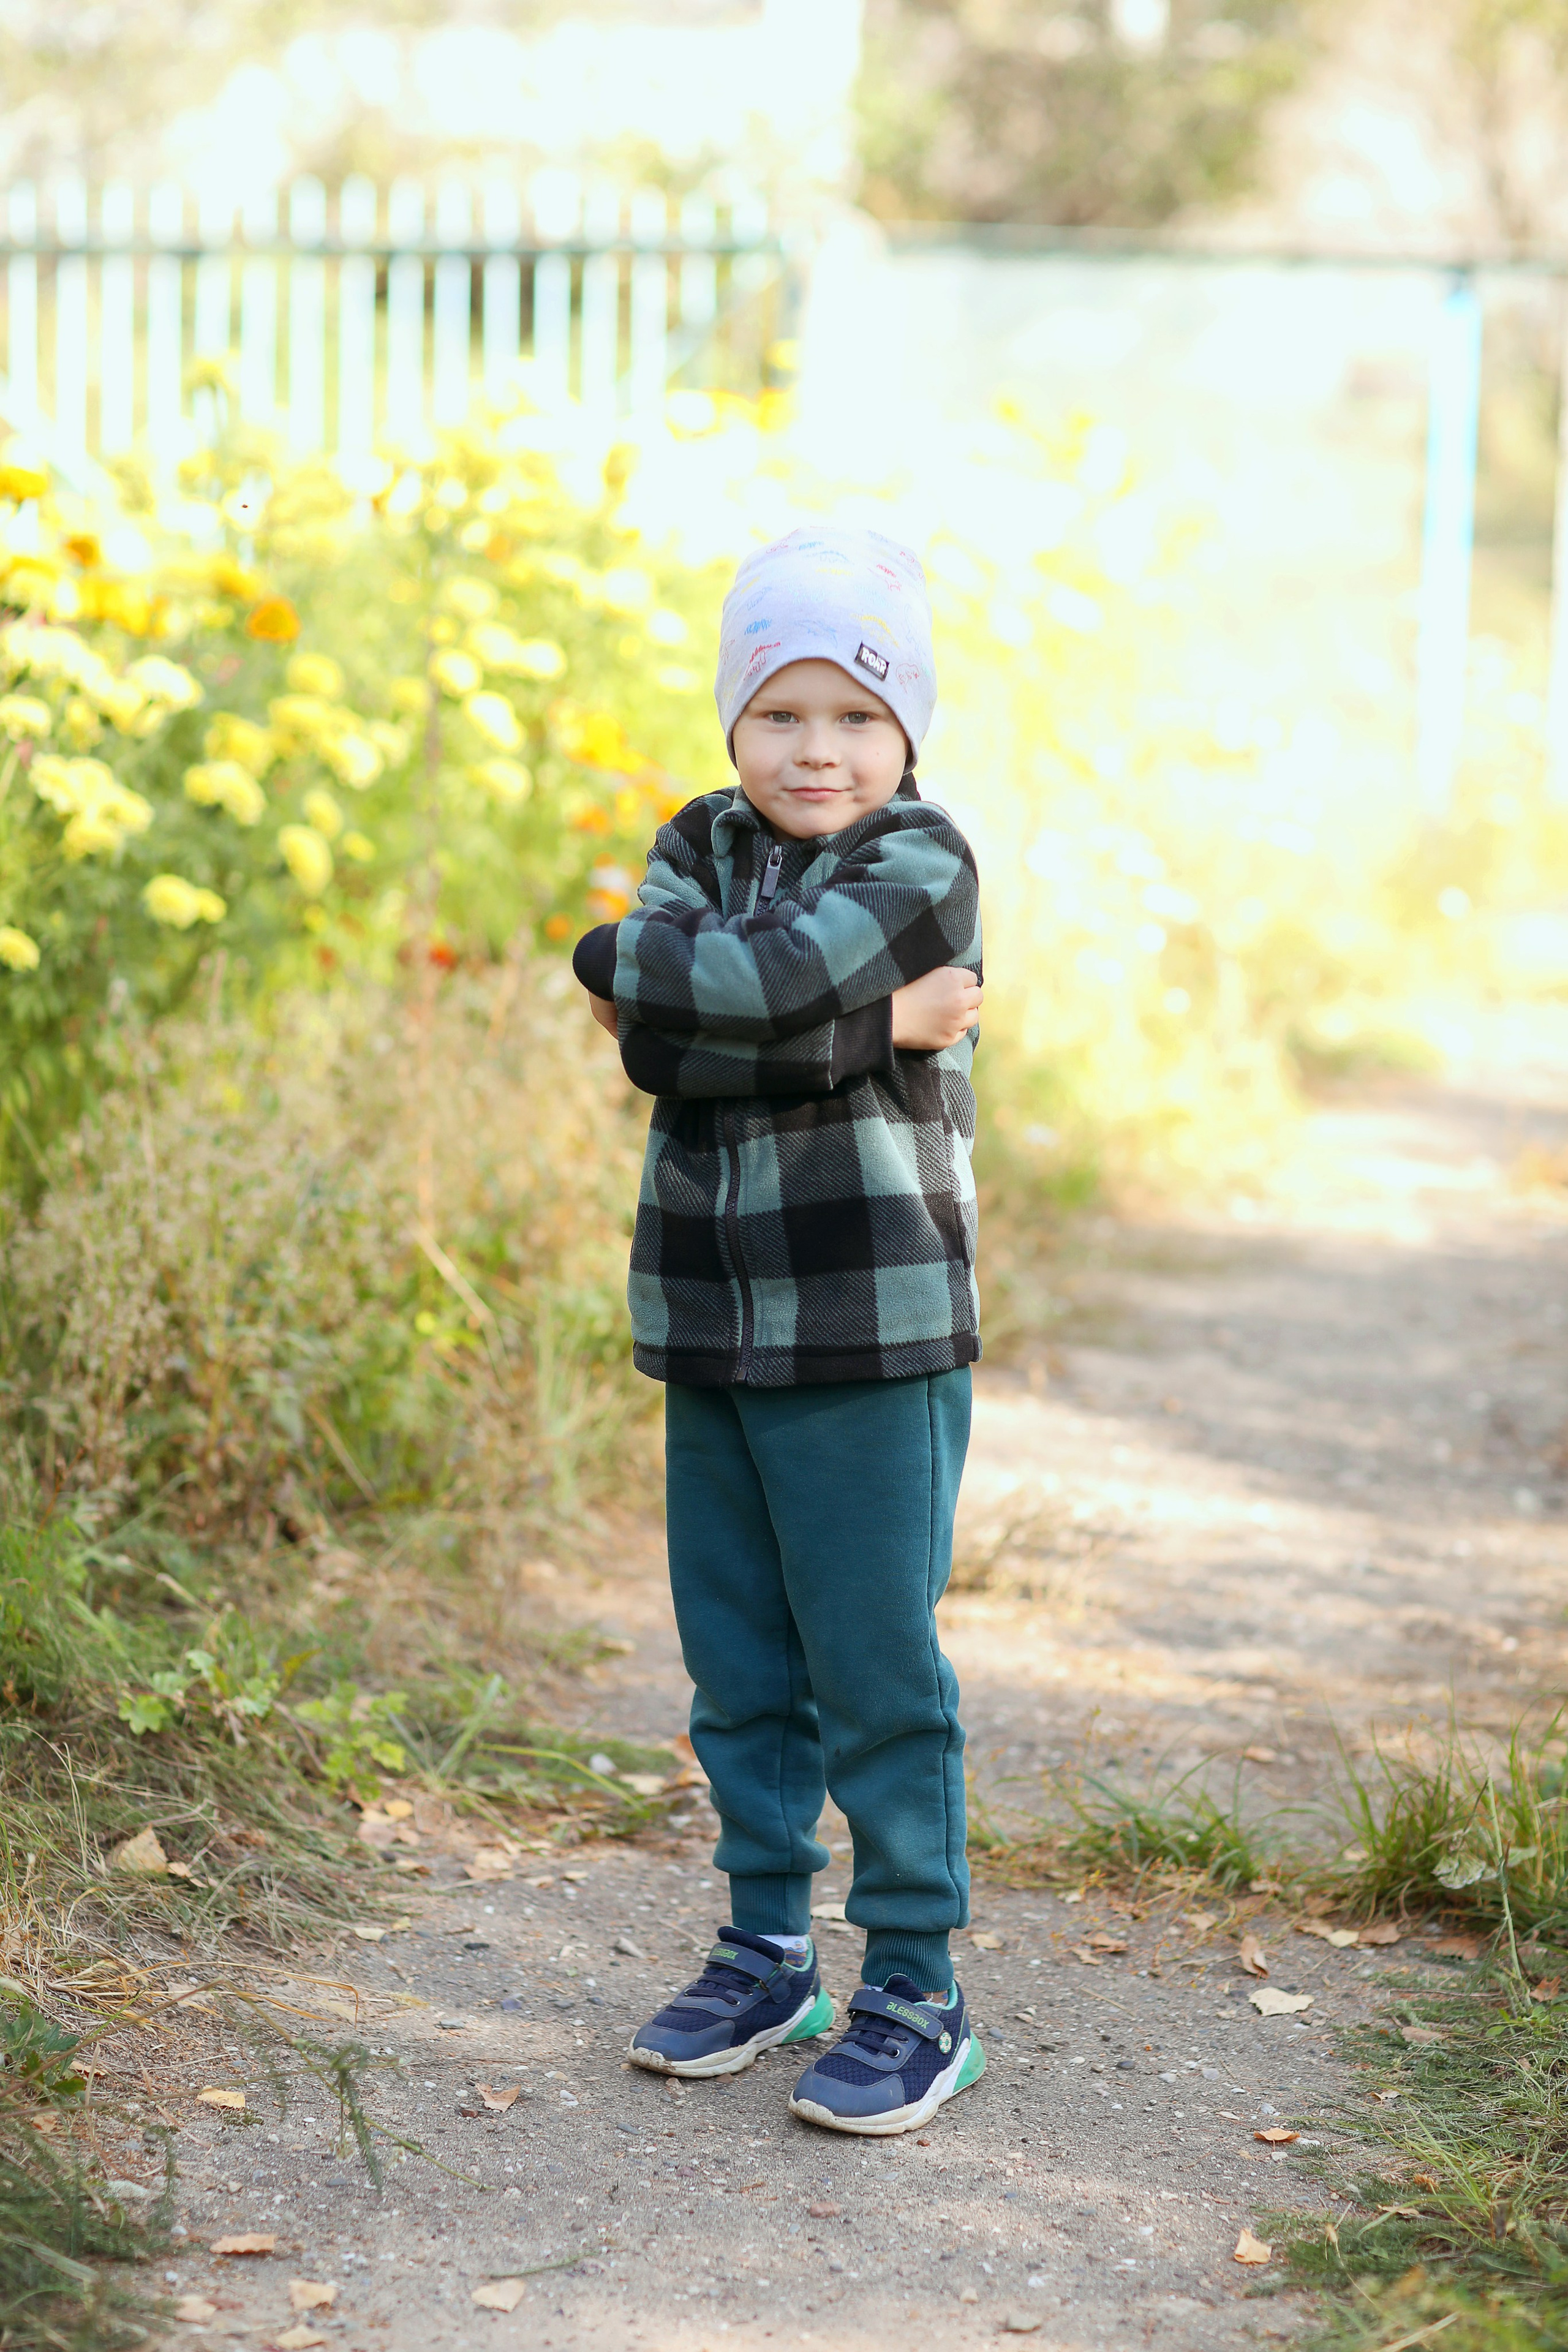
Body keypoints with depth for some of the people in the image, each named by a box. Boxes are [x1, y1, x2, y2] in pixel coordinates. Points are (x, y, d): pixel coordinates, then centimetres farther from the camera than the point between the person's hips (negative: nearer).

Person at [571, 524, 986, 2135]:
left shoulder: (921, 865, -7)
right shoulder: (700, 850, 9)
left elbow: (760, 985, -25)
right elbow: (660, 1051, -9)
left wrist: (616, 952, -9)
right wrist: (867, 1030, -16)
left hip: (873, 1337, -6)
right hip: (710, 1329, 6)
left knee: (876, 1672, -2)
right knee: (737, 1668, 14)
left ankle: (917, 1989, 7)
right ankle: (767, 1951, 28)